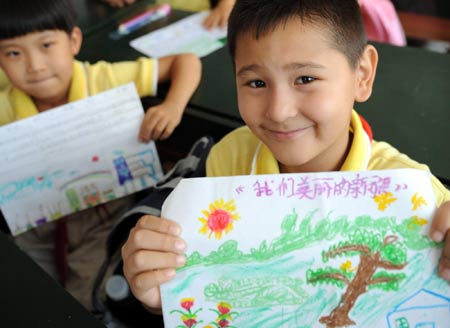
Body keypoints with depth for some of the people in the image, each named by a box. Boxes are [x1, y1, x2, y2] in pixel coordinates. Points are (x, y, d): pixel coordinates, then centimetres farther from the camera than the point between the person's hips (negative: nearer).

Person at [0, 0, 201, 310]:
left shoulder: (105, 80, -19)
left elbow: (186, 60, -13)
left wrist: (173, 107, -32)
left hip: (104, 214, -2)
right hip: (37, 223, 3)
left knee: (93, 305, -11)